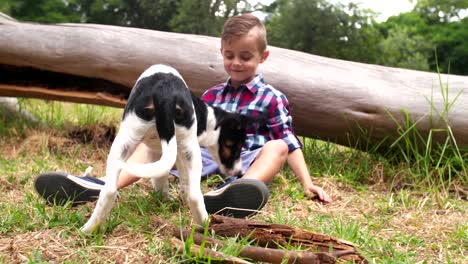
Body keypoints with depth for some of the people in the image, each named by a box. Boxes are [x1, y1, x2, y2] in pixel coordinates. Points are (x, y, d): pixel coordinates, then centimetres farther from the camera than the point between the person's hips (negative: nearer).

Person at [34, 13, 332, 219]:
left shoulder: (272, 98, 7)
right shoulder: (211, 95, 20)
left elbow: (290, 141, 3)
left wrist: (307, 182, -6)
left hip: (245, 163, -4)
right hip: (208, 157, 4)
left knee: (277, 147, -34)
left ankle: (232, 192, -69)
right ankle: (106, 185, -38)